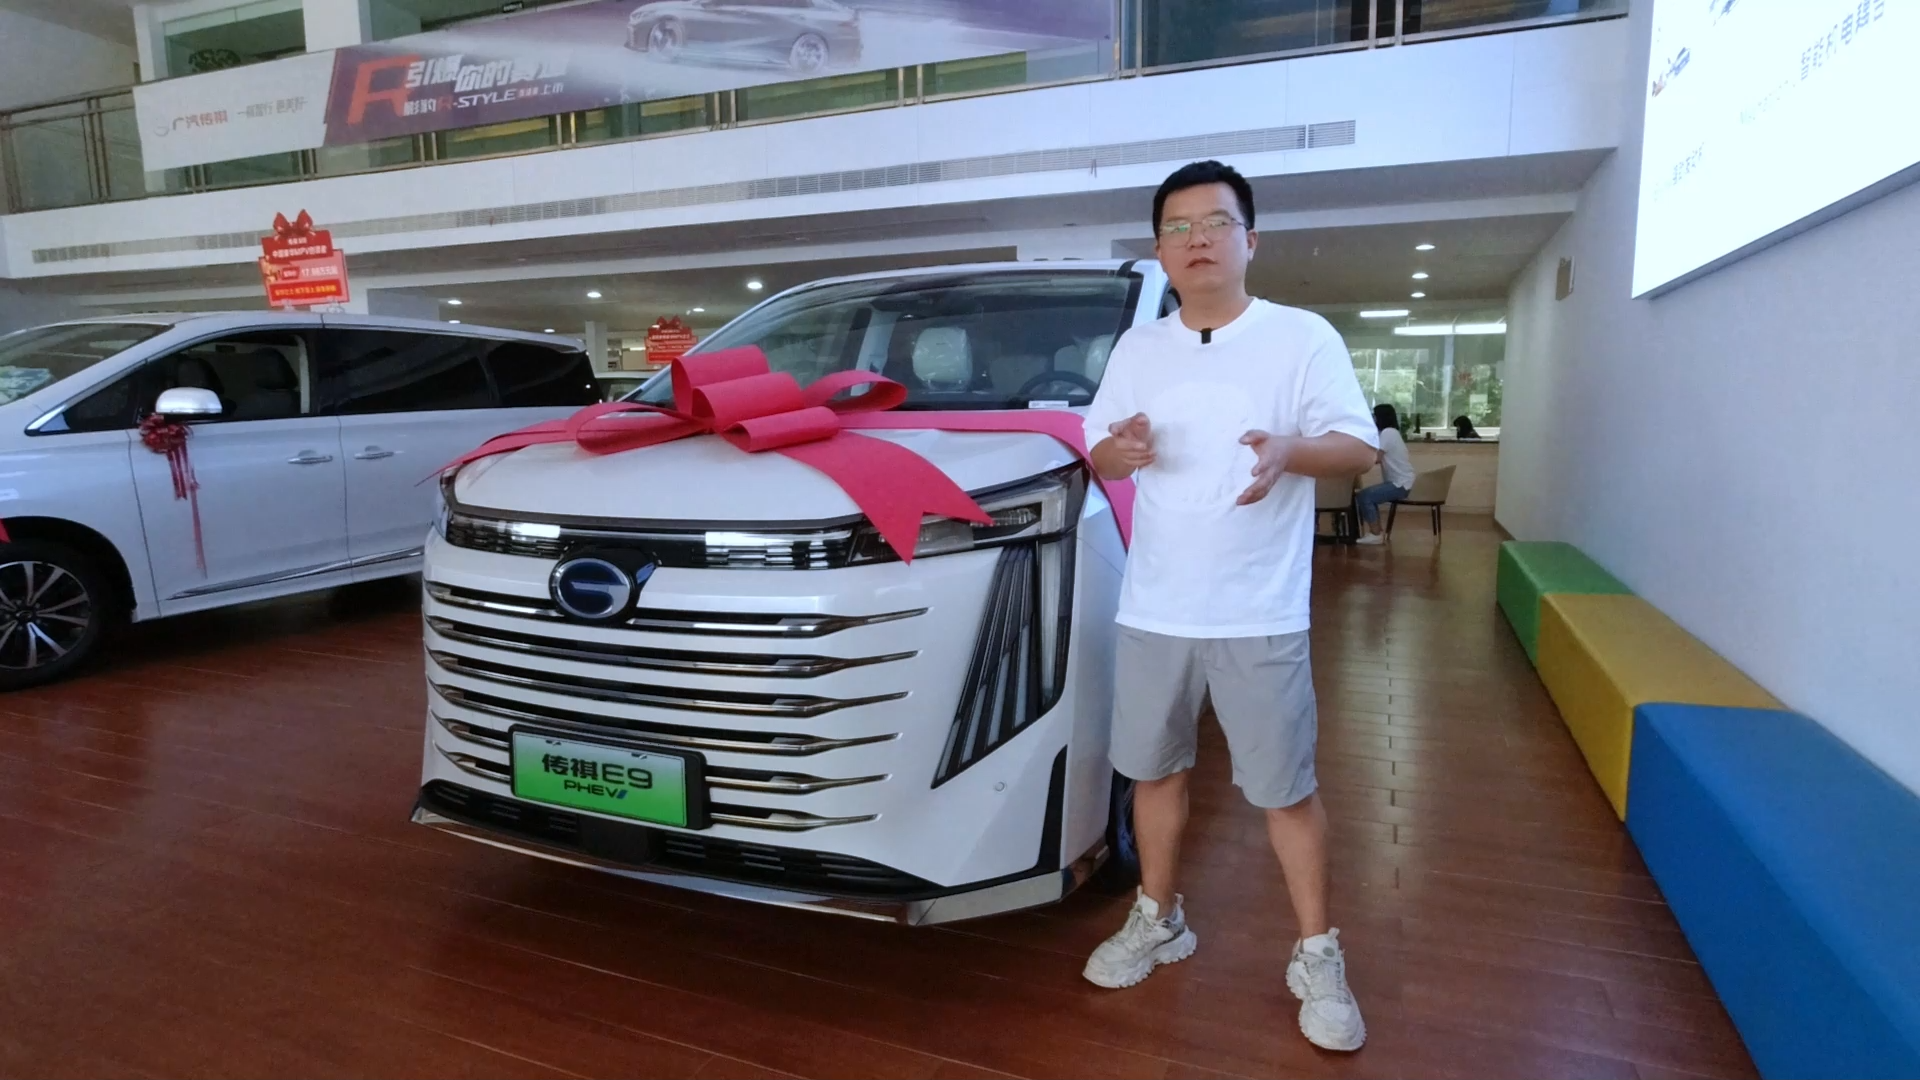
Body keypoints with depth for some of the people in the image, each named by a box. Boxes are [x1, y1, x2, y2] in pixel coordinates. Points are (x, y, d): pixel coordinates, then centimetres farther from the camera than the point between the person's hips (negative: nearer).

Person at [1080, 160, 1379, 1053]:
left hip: (1260, 616, -3)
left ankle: (1317, 956, 24)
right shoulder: (1136, 348, 9)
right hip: (1152, 611, 4)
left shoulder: (1304, 336, -3)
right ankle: (1158, 920, 35)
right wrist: (1120, 450, -15)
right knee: (1154, 772, 15)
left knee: (1287, 789, 5)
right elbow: (1098, 459, 9)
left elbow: (1359, 448, -5)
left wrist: (1289, 450, -27)